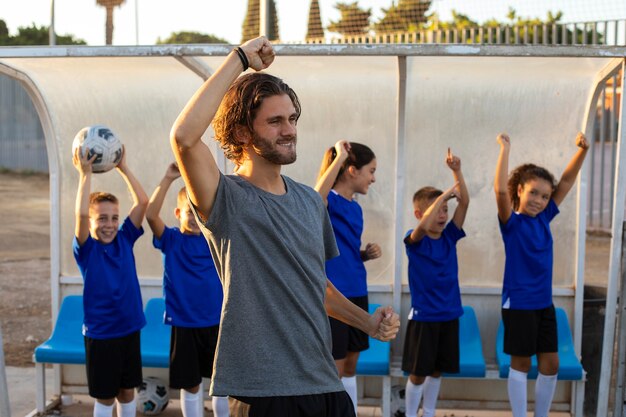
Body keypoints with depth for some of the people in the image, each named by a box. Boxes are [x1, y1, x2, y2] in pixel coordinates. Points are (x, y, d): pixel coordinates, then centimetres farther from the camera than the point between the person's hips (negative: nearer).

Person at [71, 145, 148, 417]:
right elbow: (81, 214, -29)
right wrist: (85, 174, -24)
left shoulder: (125, 239, 0)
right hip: (100, 334, -4)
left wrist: (122, 168, -9)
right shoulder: (86, 249, -10)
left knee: (127, 391, 15)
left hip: (130, 328, 4)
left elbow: (143, 202, -7)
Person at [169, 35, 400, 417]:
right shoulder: (228, 200, -10)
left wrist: (368, 323, 9)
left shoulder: (311, 201, 10)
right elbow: (184, 136, -29)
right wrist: (239, 59, -21)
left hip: (326, 386, 6)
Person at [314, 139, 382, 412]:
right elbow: (316, 199, -40)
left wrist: (367, 254, 3)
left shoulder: (356, 208, 13)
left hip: (357, 293, 9)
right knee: (333, 370, -2)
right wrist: (340, 157, -34)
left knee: (350, 367, 17)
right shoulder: (328, 201, -12)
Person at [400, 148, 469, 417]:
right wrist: (445, 193, -31)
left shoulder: (449, 236, 3)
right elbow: (423, 226, -34)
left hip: (449, 314, 5)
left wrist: (456, 171, -17)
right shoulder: (415, 240, -10)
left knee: (437, 369, 14)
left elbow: (464, 203, -7)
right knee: (418, 372, 3)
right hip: (423, 315, -5)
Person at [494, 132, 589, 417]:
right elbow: (500, 190, -28)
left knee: (551, 364, 9)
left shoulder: (544, 218, 5)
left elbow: (566, 182, 6)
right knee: (521, 363, 2)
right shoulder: (511, 222, -11)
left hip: (544, 303, 6)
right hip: (518, 304, -6)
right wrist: (505, 149, -29)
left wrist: (582, 150, -3)